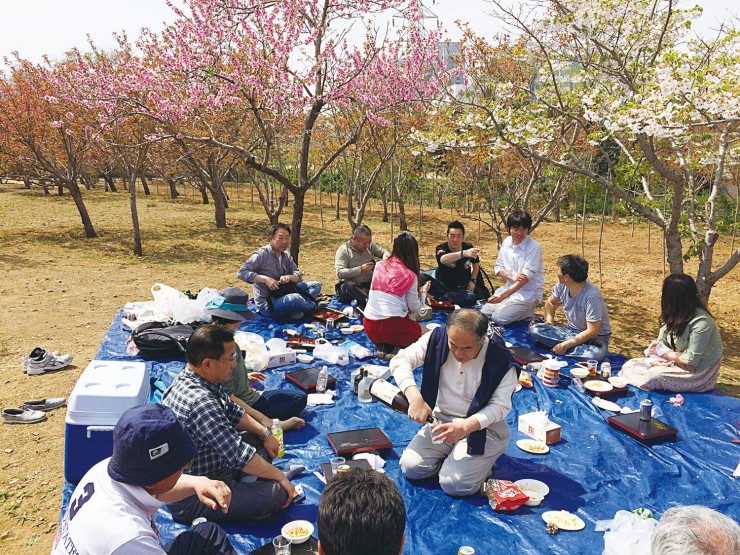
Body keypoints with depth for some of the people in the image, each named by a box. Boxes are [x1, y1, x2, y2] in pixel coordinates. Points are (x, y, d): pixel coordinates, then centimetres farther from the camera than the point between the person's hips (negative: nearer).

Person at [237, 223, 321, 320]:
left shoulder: (286, 256, 9)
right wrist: (265, 279, -27)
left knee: (316, 285, 0)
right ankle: (312, 306, -2)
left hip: (283, 295, 8)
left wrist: (289, 277, -19)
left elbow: (298, 275, 5)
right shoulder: (262, 254, -13)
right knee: (295, 299, -37)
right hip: (267, 304, -8)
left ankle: (294, 311, -23)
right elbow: (241, 273, -19)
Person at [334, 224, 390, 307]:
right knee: (349, 286, -39)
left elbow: (385, 252, 14)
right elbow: (340, 273, -18)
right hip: (352, 286, -4)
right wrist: (360, 269, -25)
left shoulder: (370, 245, 5)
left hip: (370, 284, 4)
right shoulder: (343, 250, -10)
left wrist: (385, 260, -11)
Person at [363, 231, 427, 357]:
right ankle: (395, 349, -6)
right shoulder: (410, 276, -5)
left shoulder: (379, 266, 6)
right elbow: (414, 307, 4)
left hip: (369, 327, 5)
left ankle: (382, 347, 2)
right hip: (392, 326, -5)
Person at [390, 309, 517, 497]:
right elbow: (400, 360, -13)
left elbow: (500, 406, -17)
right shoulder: (438, 339, -14)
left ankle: (481, 463, 13)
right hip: (443, 419, 4)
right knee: (411, 467, -12)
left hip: (483, 427, -3)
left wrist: (465, 427, -34)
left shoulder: (501, 362, -20)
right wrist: (415, 398, -29)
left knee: (454, 485, -19)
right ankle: (451, 456, 15)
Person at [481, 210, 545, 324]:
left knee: (498, 318, -20)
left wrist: (502, 296, -30)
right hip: (510, 287, 6)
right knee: (484, 314, -6)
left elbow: (525, 278, -22)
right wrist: (512, 277, -17)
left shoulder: (534, 248, -17)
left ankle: (526, 314, 4)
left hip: (528, 293, -6)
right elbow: (498, 267, 6)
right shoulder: (506, 242, 2)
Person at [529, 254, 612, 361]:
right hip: (571, 331, 6)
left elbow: (592, 332, -25)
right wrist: (549, 321, -2)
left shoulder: (592, 296, -27)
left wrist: (566, 345, -26)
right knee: (535, 329, -17)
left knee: (596, 354, -40)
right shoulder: (562, 286, -8)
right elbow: (550, 302, 14)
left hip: (595, 337, -6)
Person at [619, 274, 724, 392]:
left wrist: (663, 352, -13)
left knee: (655, 375, -31)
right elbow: (661, 343, 4)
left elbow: (691, 359, -25)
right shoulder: (673, 316, 0)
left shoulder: (701, 321, -25)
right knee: (630, 365, -6)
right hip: (677, 363, 7)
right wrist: (655, 360, -17)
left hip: (700, 373, -7)